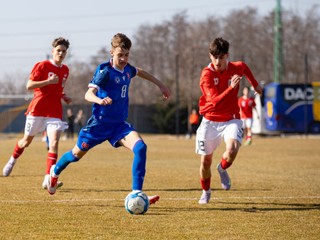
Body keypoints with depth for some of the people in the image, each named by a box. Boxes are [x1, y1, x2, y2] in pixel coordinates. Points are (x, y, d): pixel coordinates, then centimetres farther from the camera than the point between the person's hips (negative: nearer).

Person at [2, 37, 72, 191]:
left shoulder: (65, 70, 12)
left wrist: (64, 97, 9)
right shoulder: (42, 66, -6)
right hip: (37, 109, -3)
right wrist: (49, 81, -21)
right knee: (26, 141, 13)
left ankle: (48, 178, -20)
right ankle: (13, 160, 44)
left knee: (54, 143, -17)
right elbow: (29, 86, -12)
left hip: (55, 112, 3)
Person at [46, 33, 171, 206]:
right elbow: (88, 94, -31)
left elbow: (140, 72, 27)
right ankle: (55, 171, 49)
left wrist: (160, 85, 30)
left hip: (119, 124, 5)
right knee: (77, 154, 15)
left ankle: (136, 193, -23)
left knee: (140, 147, -22)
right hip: (100, 123, -5)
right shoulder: (105, 71, -20)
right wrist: (99, 100, -53)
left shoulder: (127, 69, 1)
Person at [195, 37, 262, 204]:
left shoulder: (236, 68, -6)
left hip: (231, 120, 1)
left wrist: (255, 84, 28)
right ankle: (206, 191, 32)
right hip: (210, 121, -1)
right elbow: (215, 101, -29)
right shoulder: (207, 74, -18)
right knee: (205, 161, 3)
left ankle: (222, 169, 7)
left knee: (232, 149, -28)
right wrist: (231, 87, -40)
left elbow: (244, 67, 22)